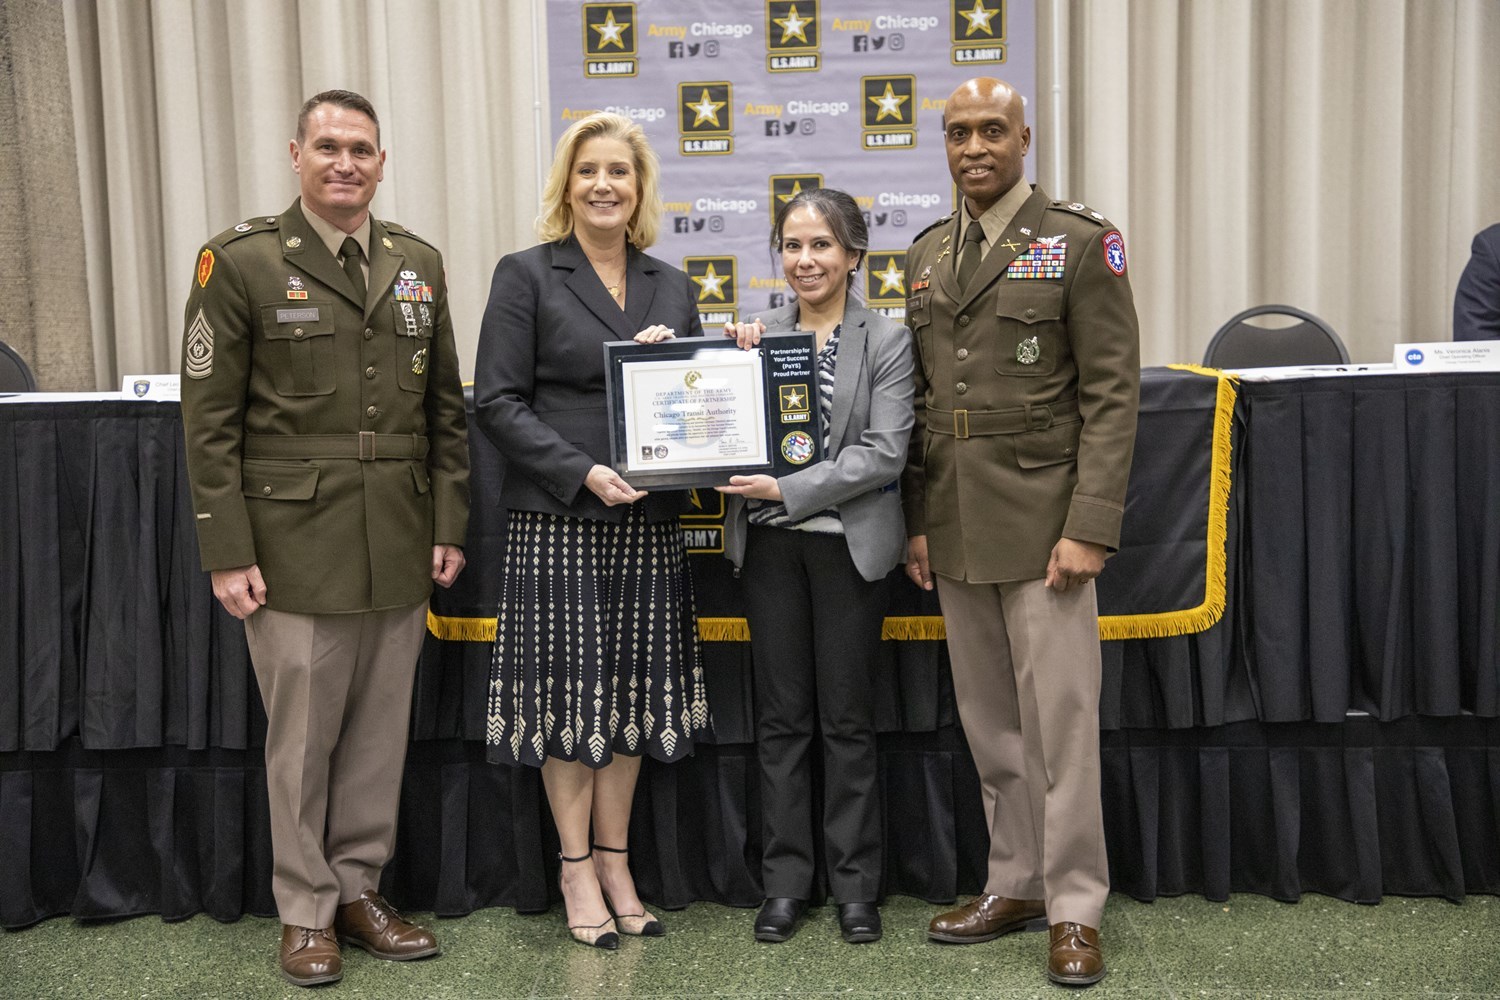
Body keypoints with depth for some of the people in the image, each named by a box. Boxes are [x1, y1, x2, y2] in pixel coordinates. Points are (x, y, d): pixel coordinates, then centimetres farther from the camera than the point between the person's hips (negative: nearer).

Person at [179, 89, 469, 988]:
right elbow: (210, 420, -5)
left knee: (381, 730, 11)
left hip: (399, 548, 4)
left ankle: (359, 888, 28)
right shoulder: (242, 262, -3)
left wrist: (449, 524, 7)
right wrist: (228, 554, -9)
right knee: (303, 736, 5)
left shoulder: (419, 263, 10)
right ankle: (306, 910, 22)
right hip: (295, 548, -4)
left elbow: (446, 408, 12)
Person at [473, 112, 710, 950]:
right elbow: (499, 402, -7)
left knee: (634, 695, 9)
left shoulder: (672, 286, 13)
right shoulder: (526, 276, -1)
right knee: (570, 694, 2)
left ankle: (615, 863, 23)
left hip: (650, 522, 4)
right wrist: (583, 472, -17)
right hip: (558, 523, -4)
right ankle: (578, 869, 18)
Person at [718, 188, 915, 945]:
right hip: (769, 544, 3)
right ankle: (784, 880, 19)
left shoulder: (886, 342, -3)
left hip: (847, 543, -2)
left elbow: (884, 454, -11)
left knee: (847, 716, 6)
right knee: (780, 715, 8)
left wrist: (787, 488, -17)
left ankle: (855, 882, 19)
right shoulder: (757, 332, 6)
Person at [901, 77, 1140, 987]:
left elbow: (1112, 395, -8)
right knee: (989, 722, 12)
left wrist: (1090, 528, -15)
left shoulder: (1079, 243, -3)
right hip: (955, 527, 6)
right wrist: (917, 520, 9)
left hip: (1042, 521, -5)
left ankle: (1075, 909, 11)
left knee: (1060, 714, -2)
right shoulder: (927, 253, 13)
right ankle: (1016, 885, 25)